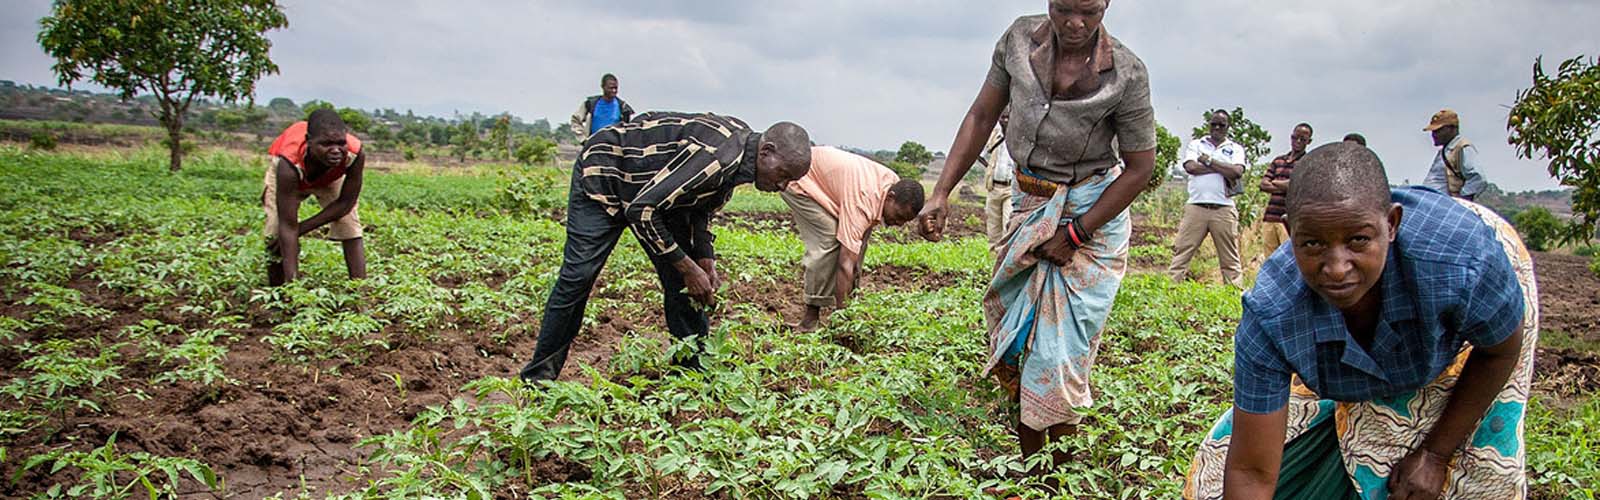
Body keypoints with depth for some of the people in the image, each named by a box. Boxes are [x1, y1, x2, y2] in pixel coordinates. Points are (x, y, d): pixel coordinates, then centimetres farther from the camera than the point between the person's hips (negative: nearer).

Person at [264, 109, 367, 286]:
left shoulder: (355, 154, -42)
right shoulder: (289, 164, -46)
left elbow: (346, 202, -25)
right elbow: (288, 226, -44)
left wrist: (301, 228, -25)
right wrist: (292, 281, -47)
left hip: (331, 176, 2)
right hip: (293, 174, -2)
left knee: (350, 228, -10)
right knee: (276, 234, -12)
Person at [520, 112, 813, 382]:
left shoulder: (741, 145, -7)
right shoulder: (717, 158, -37)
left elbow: (702, 205, 8)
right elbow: (642, 210, -35)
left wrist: (705, 260, -6)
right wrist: (689, 268, -27)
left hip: (653, 186, 9)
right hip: (604, 173, -9)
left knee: (680, 283, 1)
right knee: (578, 274, -12)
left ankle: (695, 370, 9)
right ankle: (540, 375, 0)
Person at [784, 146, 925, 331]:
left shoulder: (895, 184, -11)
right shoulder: (862, 203, -38)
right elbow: (845, 264, -40)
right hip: (798, 179, -9)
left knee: (859, 238, 0)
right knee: (828, 240, -23)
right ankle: (811, 318, -17)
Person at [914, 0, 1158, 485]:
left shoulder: (1125, 72, -18)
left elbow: (1140, 167, -11)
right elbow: (982, 116, -1)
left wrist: (1074, 234, -14)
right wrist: (941, 194, -8)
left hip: (1093, 214, -4)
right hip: (1030, 204, 4)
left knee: (1061, 347, -6)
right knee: (1016, 334, 6)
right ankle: (1028, 468, 18)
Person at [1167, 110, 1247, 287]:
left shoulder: (1236, 149, 14)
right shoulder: (1195, 145, 14)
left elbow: (1237, 172, -6)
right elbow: (1191, 167, -6)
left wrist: (1209, 161, -4)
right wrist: (1223, 169, -4)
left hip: (1224, 210, 0)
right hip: (1196, 207, 0)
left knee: (1230, 258, 3)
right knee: (1181, 251, -5)